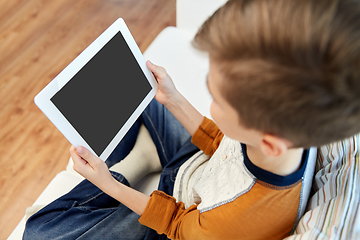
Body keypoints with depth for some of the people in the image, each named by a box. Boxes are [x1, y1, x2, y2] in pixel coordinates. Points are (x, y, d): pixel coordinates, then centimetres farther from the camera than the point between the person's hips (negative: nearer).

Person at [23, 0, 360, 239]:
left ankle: (128, 170, 4)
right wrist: (172, 99, -10)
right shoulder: (280, 120, -29)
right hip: (199, 160, 6)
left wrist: (107, 184, -17)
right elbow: (219, 144, -7)